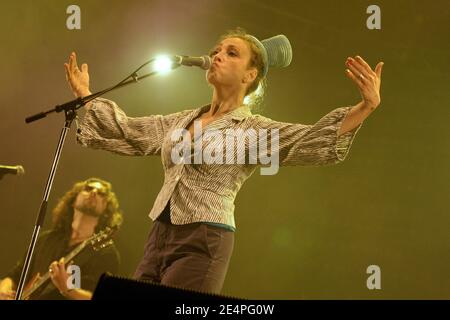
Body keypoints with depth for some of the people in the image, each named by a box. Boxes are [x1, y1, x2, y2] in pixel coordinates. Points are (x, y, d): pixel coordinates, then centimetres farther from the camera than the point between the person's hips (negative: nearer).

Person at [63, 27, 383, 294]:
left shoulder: (254, 129, -3)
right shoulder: (183, 121, 17)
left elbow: (314, 140, -16)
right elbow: (127, 131, 28)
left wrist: (366, 107, -30)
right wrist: (85, 95, 31)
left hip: (204, 245, -7)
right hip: (159, 238, 7)